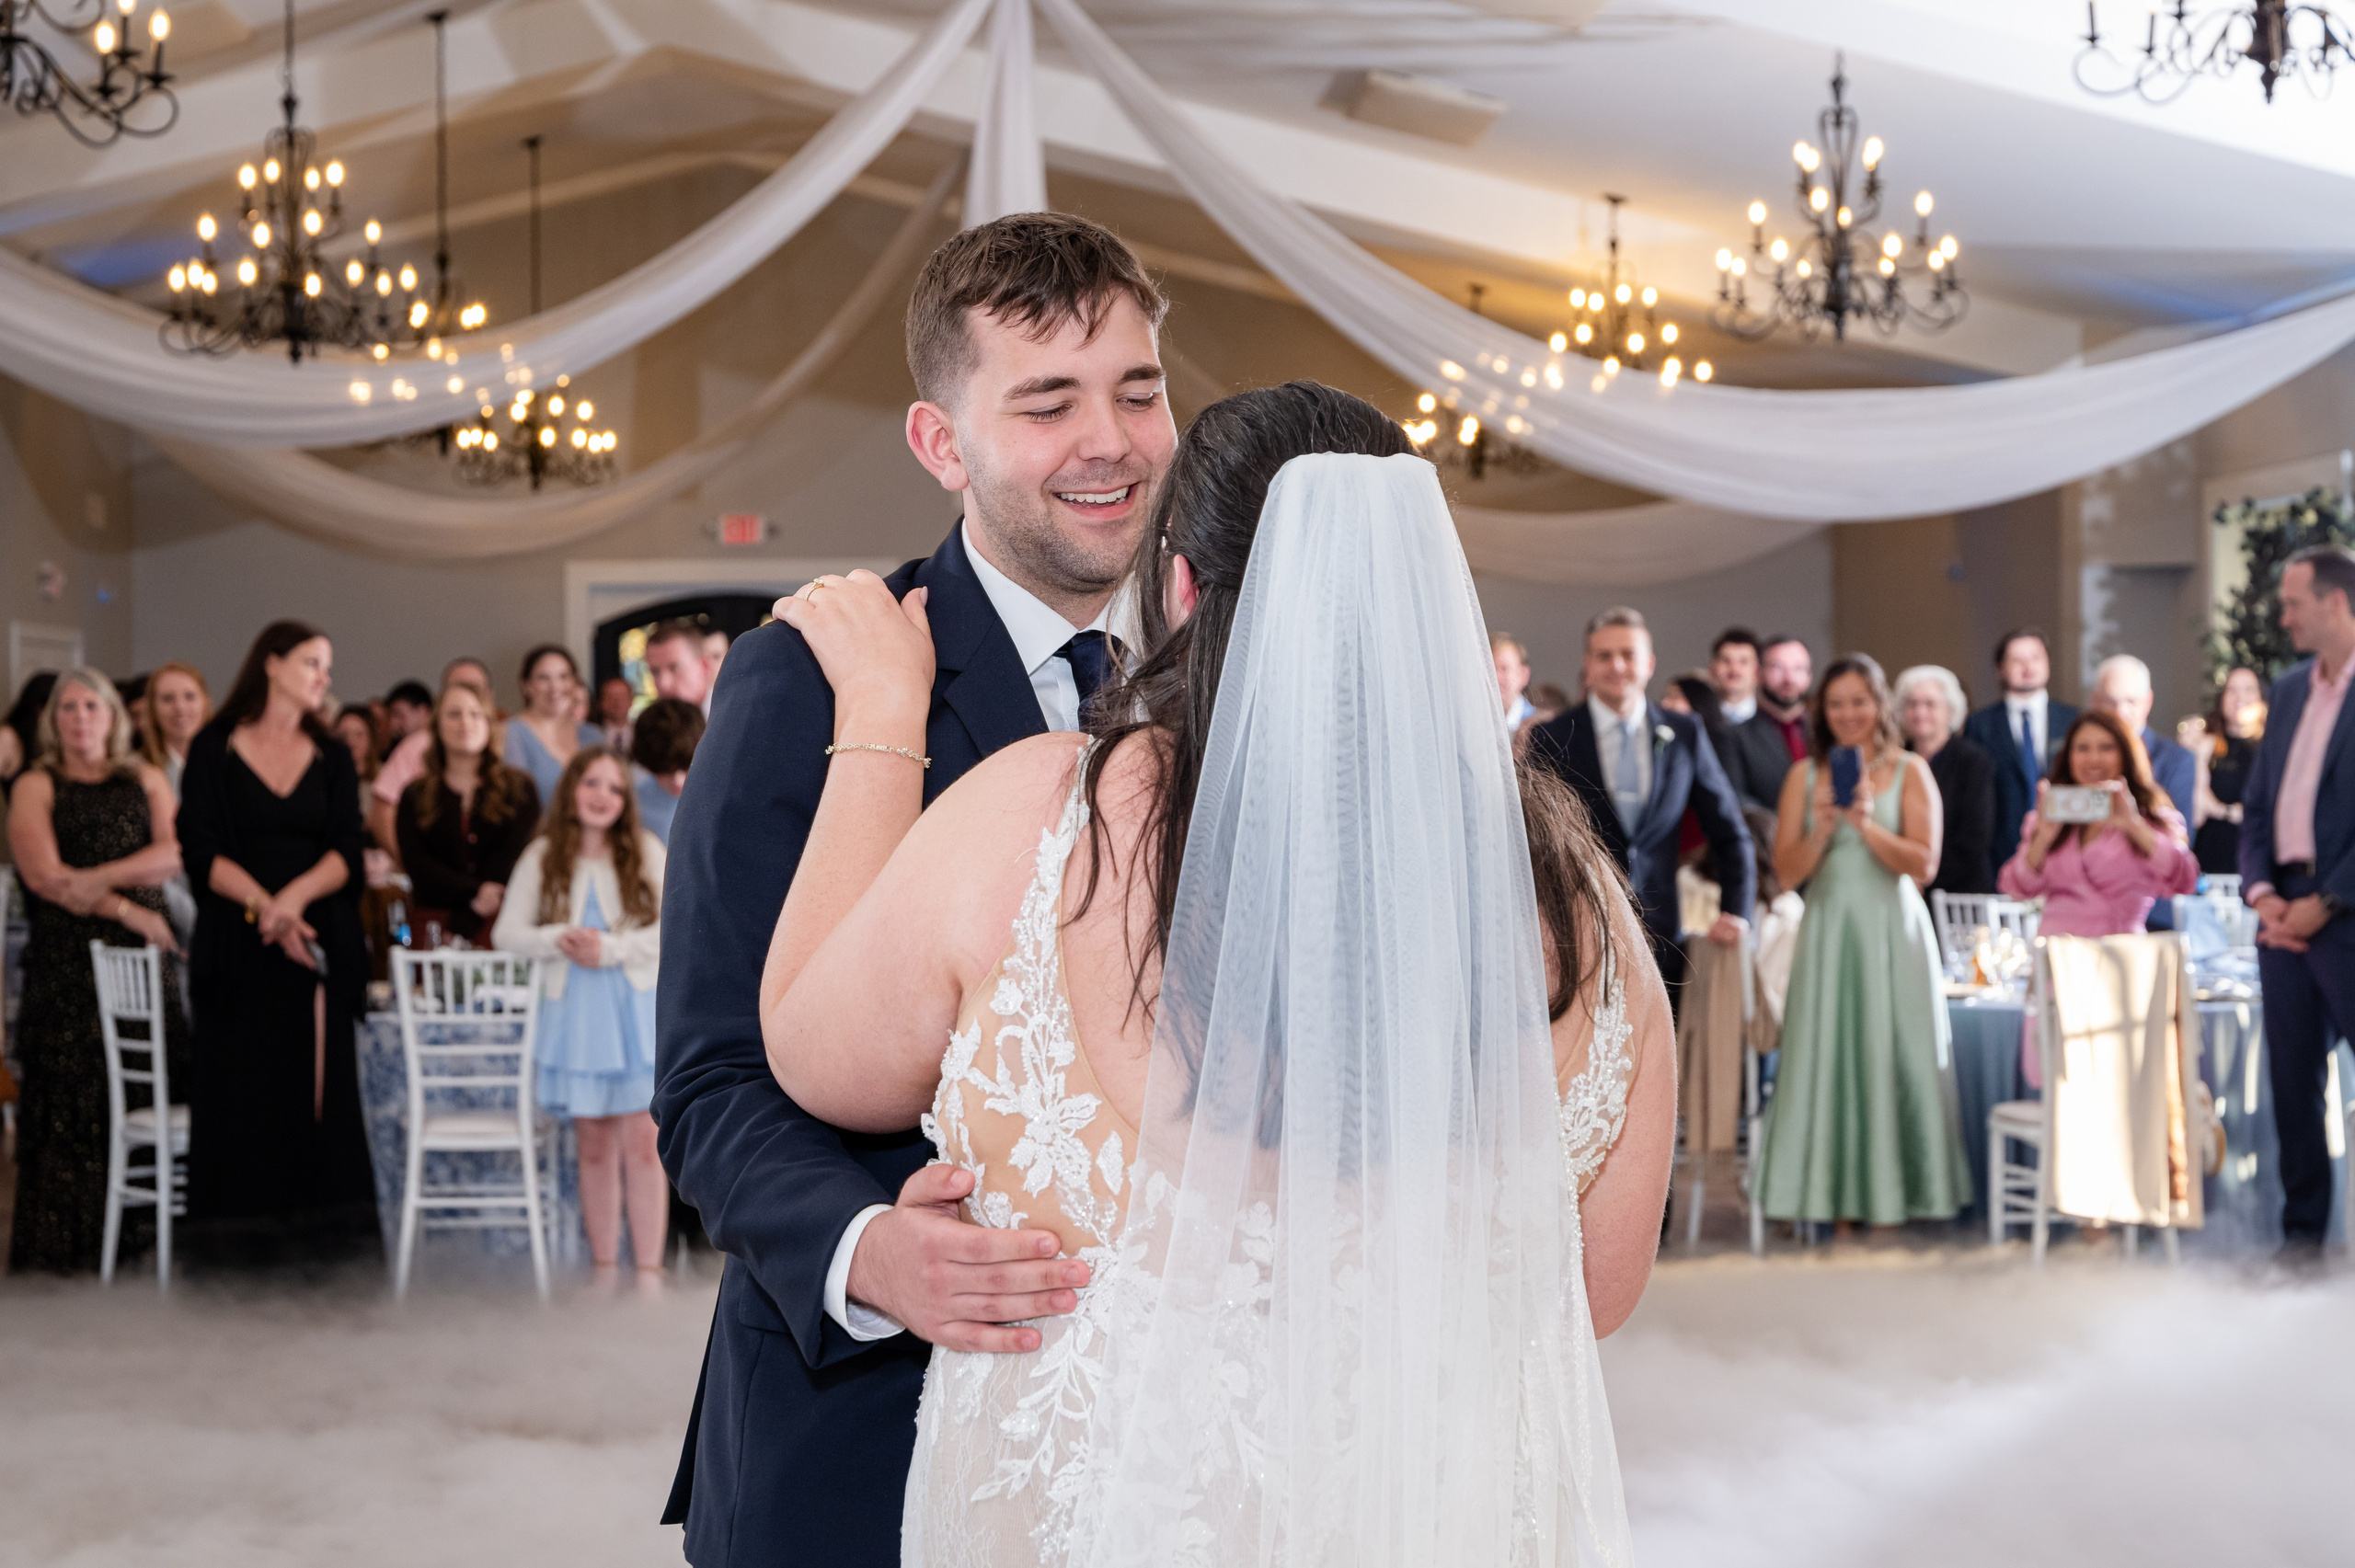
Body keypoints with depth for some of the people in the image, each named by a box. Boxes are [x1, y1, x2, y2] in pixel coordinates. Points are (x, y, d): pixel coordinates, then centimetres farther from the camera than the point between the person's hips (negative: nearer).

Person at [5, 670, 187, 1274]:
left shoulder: (146, 779, 14)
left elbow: (175, 851, 0)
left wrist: (98, 878, -13)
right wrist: (129, 912, -12)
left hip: (145, 954, 2)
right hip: (67, 958, -2)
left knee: (145, 1086, -3)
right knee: (71, 1094, -5)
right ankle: (65, 1241, -2)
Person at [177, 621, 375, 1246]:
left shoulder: (332, 757, 13)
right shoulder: (214, 749, 4)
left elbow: (346, 853, 3)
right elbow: (200, 853, -3)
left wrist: (296, 896, -16)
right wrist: (263, 904, -16)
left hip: (318, 948, 2)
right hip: (237, 948, -2)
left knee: (316, 1092, -3)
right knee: (242, 1093, -4)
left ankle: (318, 1239, -2)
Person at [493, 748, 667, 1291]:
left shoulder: (646, 852, 2)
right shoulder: (542, 858, 7)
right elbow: (507, 931, 6)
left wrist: (610, 949, -15)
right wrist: (558, 940, -12)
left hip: (636, 1009, -2)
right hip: (574, 1013, 2)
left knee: (642, 1140, -7)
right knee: (594, 1144, 7)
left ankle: (649, 1272, -5)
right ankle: (603, 1272, 13)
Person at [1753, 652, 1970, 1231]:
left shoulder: (1910, 771, 3)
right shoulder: (1805, 776, 8)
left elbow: (1923, 863, -6)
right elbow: (1787, 872, 3)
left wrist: (1867, 824, -16)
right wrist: (1821, 831, -14)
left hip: (1892, 931, -2)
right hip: (1828, 930, 2)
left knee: (1889, 1052, -2)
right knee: (1827, 1054, -1)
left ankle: (1888, 1197, 4)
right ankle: (1837, 1202, 2)